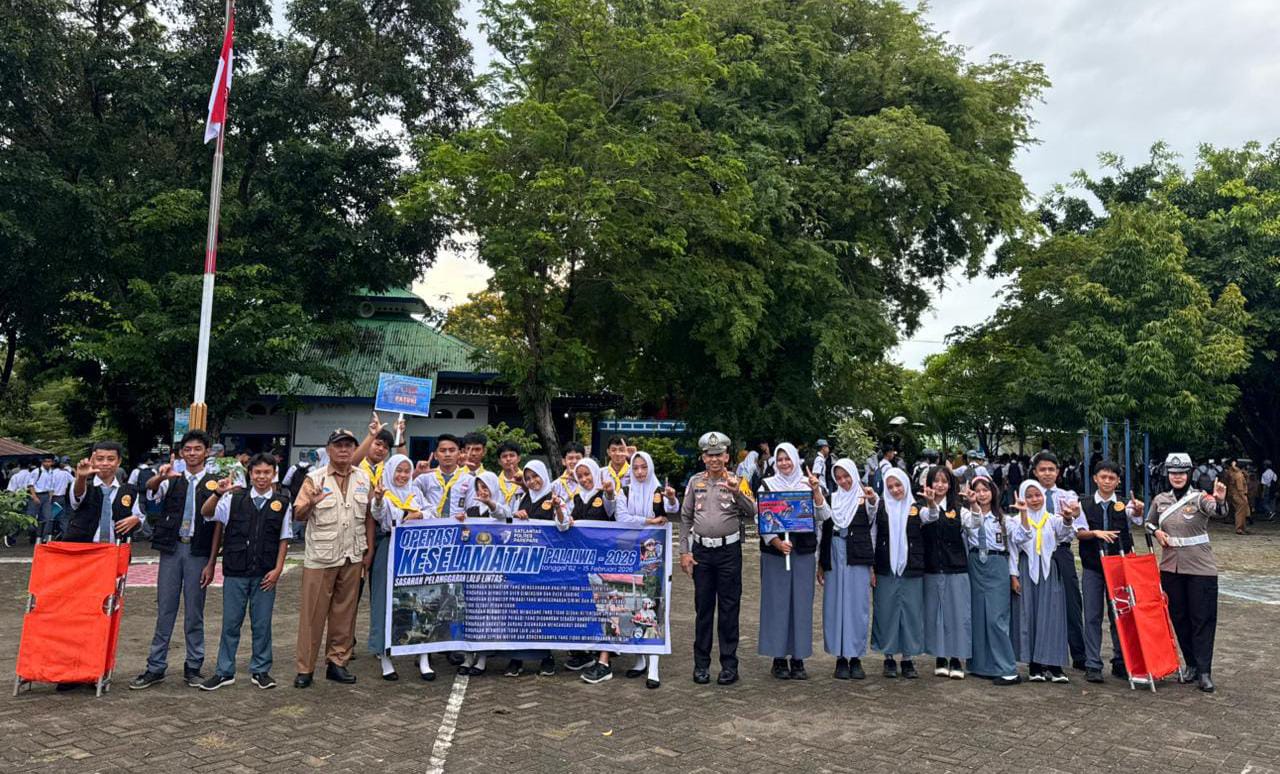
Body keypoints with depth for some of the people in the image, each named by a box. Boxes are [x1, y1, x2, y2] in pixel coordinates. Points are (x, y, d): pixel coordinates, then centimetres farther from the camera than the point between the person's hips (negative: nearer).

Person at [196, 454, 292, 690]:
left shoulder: (282, 502, 0)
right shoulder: (235, 499, 2)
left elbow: (284, 539, 3)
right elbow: (206, 513, -6)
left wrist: (278, 569, -3)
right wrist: (218, 493, -24)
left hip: (265, 574, 0)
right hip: (235, 572, 1)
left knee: (262, 624, 8)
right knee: (230, 623, 9)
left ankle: (260, 670, 20)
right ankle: (224, 672, 20)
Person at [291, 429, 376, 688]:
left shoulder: (364, 479, 6)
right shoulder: (315, 478, -3)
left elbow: (369, 516, 10)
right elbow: (298, 515, -7)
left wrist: (369, 550, 6)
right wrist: (311, 503, -28)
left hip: (352, 558, 3)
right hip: (320, 557, -3)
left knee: (345, 612, 10)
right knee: (312, 613, 2)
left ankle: (337, 662, 21)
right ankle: (305, 668, 11)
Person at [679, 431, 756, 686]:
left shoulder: (737, 481, -1)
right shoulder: (695, 482, 7)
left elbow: (752, 513, -11)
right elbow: (685, 518, 8)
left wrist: (738, 493, -27)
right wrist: (684, 551, 2)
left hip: (729, 550, -2)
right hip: (701, 551, 2)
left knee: (729, 608, 4)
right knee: (703, 607, 8)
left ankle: (729, 664, 13)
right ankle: (701, 663, 18)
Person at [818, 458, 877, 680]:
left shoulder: (866, 498, 2)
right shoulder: (832, 498, 11)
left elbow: (873, 532, -3)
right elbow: (824, 530, 12)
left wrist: (873, 566, -13)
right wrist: (820, 564, 10)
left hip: (858, 559, -2)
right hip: (835, 558, 2)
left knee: (858, 606, 1)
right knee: (836, 606, 4)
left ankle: (856, 657, 10)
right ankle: (840, 657, 12)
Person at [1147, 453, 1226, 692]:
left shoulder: (1199, 497, -9)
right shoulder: (1160, 500, 5)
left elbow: (1214, 509, -32)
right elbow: (1149, 522, 20)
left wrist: (1220, 500, -54)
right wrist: (1156, 532, -1)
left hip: (1200, 567, -4)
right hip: (1170, 567, 4)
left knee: (1203, 619, -1)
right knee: (1179, 618, 11)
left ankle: (1204, 672, 4)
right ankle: (1191, 664, 25)